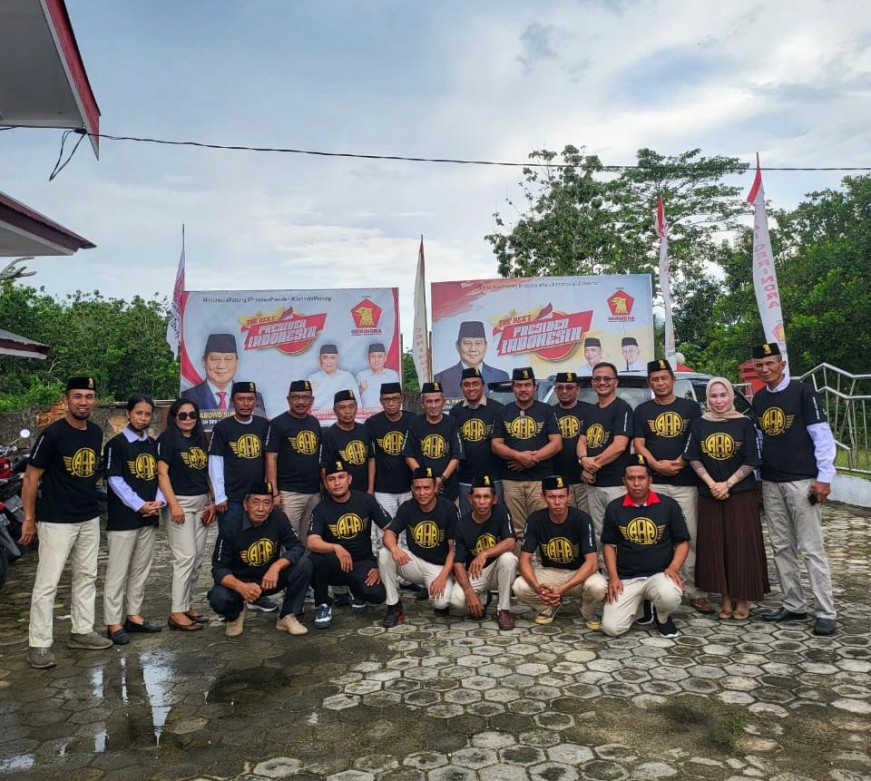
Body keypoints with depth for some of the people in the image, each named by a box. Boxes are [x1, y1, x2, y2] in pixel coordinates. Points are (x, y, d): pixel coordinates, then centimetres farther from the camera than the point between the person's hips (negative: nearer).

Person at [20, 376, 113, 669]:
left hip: (90, 519, 7)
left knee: (86, 577, 14)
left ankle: (81, 632, 26)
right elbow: (31, 477, -11)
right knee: (47, 583, -2)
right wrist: (29, 518, -12)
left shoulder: (96, 432, 5)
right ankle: (38, 645, 7)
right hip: (56, 521, -7)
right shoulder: (53, 434, -15)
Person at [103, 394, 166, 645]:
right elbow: (115, 480, -12)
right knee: (118, 571, -1)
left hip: (149, 518, 6)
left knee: (141, 569, 13)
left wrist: (159, 501, -5)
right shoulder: (116, 444, -6)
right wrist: (140, 505, -16)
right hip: (123, 518, -6)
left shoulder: (153, 444, 12)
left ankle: (133, 615, 24)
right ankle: (113, 623, 6)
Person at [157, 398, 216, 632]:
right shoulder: (167, 439, -5)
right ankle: (177, 612, -2)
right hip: (180, 502, -6)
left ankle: (187, 605, 18)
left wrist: (212, 502, 8)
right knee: (185, 557, -9)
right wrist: (173, 504, -17)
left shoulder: (200, 440, 13)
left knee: (198, 558, 8)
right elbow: (162, 473, -11)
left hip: (202, 503, 7)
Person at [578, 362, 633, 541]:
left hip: (616, 483, -7)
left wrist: (594, 464, -10)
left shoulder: (622, 408, -6)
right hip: (593, 483, 7)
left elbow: (619, 446, -15)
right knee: (598, 533, 13)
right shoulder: (590, 411, 17)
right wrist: (584, 460, -10)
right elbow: (582, 441, 12)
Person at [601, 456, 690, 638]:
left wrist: (673, 568, -14)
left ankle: (662, 617, 3)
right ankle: (643, 605, 17)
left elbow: (682, 542, 3)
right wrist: (613, 576, -4)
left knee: (669, 596, -37)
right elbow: (608, 544, 9)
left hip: (660, 574, -1)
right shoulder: (614, 508, 3)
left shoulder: (668, 505, -1)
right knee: (611, 628, -16)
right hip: (626, 578, 1)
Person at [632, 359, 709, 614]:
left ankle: (695, 591, 4)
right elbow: (638, 444, 5)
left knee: (691, 537, -2)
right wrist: (656, 464, -12)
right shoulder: (642, 411, 12)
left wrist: (680, 462, -11)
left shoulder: (691, 407, 11)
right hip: (652, 482, 0)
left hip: (685, 481, 0)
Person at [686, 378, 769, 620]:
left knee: (742, 546, -1)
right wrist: (711, 483, -8)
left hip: (741, 494, -2)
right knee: (715, 547, 4)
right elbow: (694, 458, 4)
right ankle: (725, 598, 16)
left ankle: (742, 599, 11)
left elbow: (751, 461, -4)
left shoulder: (744, 423, -2)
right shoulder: (699, 424, 4)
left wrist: (727, 484, -12)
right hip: (709, 495, 2)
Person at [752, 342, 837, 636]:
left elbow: (822, 435, -8)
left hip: (802, 481, -6)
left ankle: (826, 613, 3)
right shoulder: (757, 399, 11)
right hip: (770, 483, 6)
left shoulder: (802, 392, -6)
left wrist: (824, 477, -12)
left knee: (812, 548, -4)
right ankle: (794, 606, 20)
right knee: (782, 547, 10)